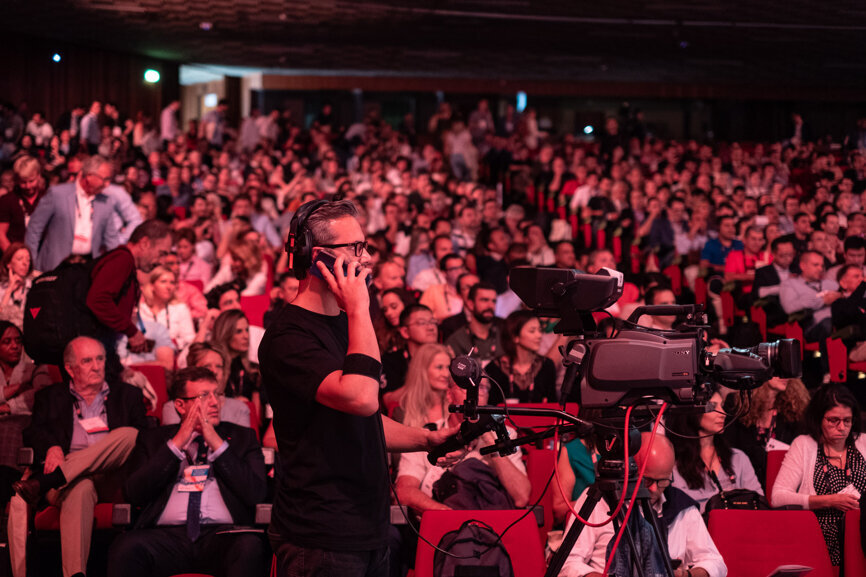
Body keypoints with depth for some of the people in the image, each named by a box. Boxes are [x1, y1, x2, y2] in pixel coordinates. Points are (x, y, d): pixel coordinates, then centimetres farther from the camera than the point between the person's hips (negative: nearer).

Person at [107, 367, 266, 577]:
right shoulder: (154, 439, 19)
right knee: (126, 547, -33)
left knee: (250, 547, -36)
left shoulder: (241, 437, 19)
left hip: (223, 534, 0)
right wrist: (178, 441, 2)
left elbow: (256, 494, 4)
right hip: (167, 535, 0)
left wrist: (216, 442, 1)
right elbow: (135, 494, 4)